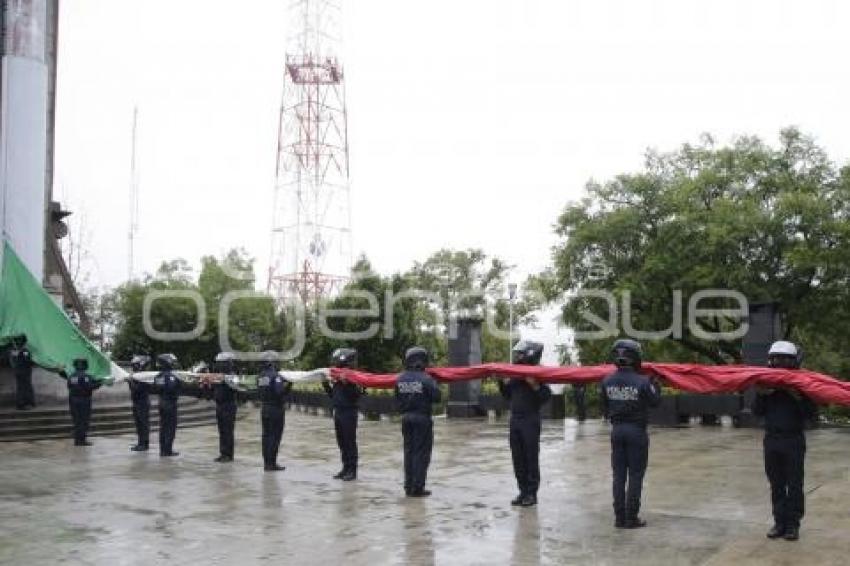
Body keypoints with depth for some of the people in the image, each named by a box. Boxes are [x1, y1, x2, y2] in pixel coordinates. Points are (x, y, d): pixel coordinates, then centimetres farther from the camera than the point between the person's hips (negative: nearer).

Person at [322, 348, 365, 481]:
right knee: (341, 442, 13)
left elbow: (357, 394, -22)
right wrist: (326, 385, 5)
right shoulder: (337, 377, 11)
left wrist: (347, 384, -30)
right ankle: (346, 468, 23)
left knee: (350, 442, -2)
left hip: (349, 412, -8)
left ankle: (352, 470, 6)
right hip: (338, 412, 8)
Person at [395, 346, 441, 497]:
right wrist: (434, 384, 1)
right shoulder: (426, 379, -15)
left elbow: (397, 400, 6)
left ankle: (409, 486, 18)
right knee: (421, 453, 1)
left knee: (409, 451, 14)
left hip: (406, 418, 5)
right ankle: (417, 487, 0)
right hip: (422, 418, -5)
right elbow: (436, 397, -14)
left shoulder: (400, 379, 0)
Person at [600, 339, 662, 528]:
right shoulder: (642, 381, -17)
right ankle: (631, 518, 5)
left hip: (617, 430, 4)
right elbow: (655, 401, 0)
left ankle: (619, 518, 15)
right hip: (636, 430, -4)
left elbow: (605, 408, 4)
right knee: (635, 476, 4)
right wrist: (656, 385, 16)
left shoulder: (607, 382, -6)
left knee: (619, 475, 11)